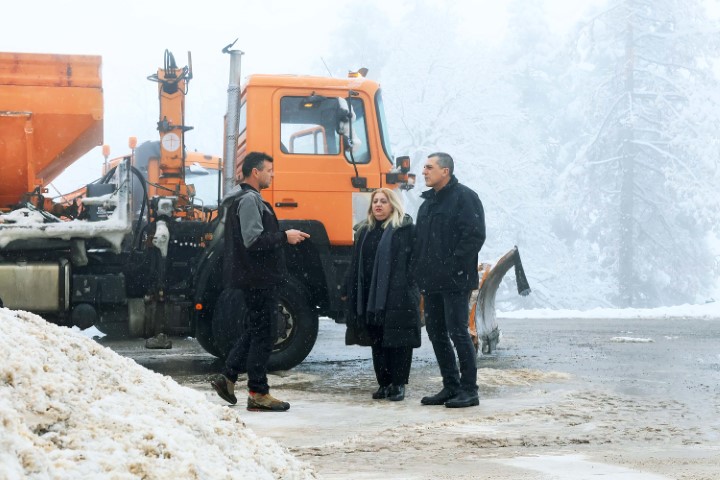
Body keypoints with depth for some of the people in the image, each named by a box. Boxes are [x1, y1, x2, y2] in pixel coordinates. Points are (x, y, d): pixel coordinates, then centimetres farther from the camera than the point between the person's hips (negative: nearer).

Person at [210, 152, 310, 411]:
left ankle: (227, 377, 19)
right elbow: (253, 240, -23)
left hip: (256, 278, 11)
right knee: (262, 334, -5)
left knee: (255, 330, 17)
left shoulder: (247, 198, 20)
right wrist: (285, 237, -15)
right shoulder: (249, 200, -15)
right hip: (258, 278, -11)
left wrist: (284, 237, 14)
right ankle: (258, 394, 0)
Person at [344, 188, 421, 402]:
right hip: (370, 297, 6)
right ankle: (384, 383, 16)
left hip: (398, 296, -6)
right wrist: (348, 290, 15)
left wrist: (415, 287, -14)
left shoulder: (406, 229, -2)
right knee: (376, 342, 8)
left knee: (398, 341, -2)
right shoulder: (364, 231, 16)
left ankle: (398, 384, 6)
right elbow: (356, 264, 18)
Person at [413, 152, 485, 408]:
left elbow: (474, 235, -15)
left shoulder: (464, 197, -8)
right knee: (436, 332, 10)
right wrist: (419, 270, 11)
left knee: (457, 332, -8)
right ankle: (451, 387, 18)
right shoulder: (428, 201, 19)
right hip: (431, 281, 9)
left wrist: (454, 266, -19)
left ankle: (469, 390, -1)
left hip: (455, 281, -9)